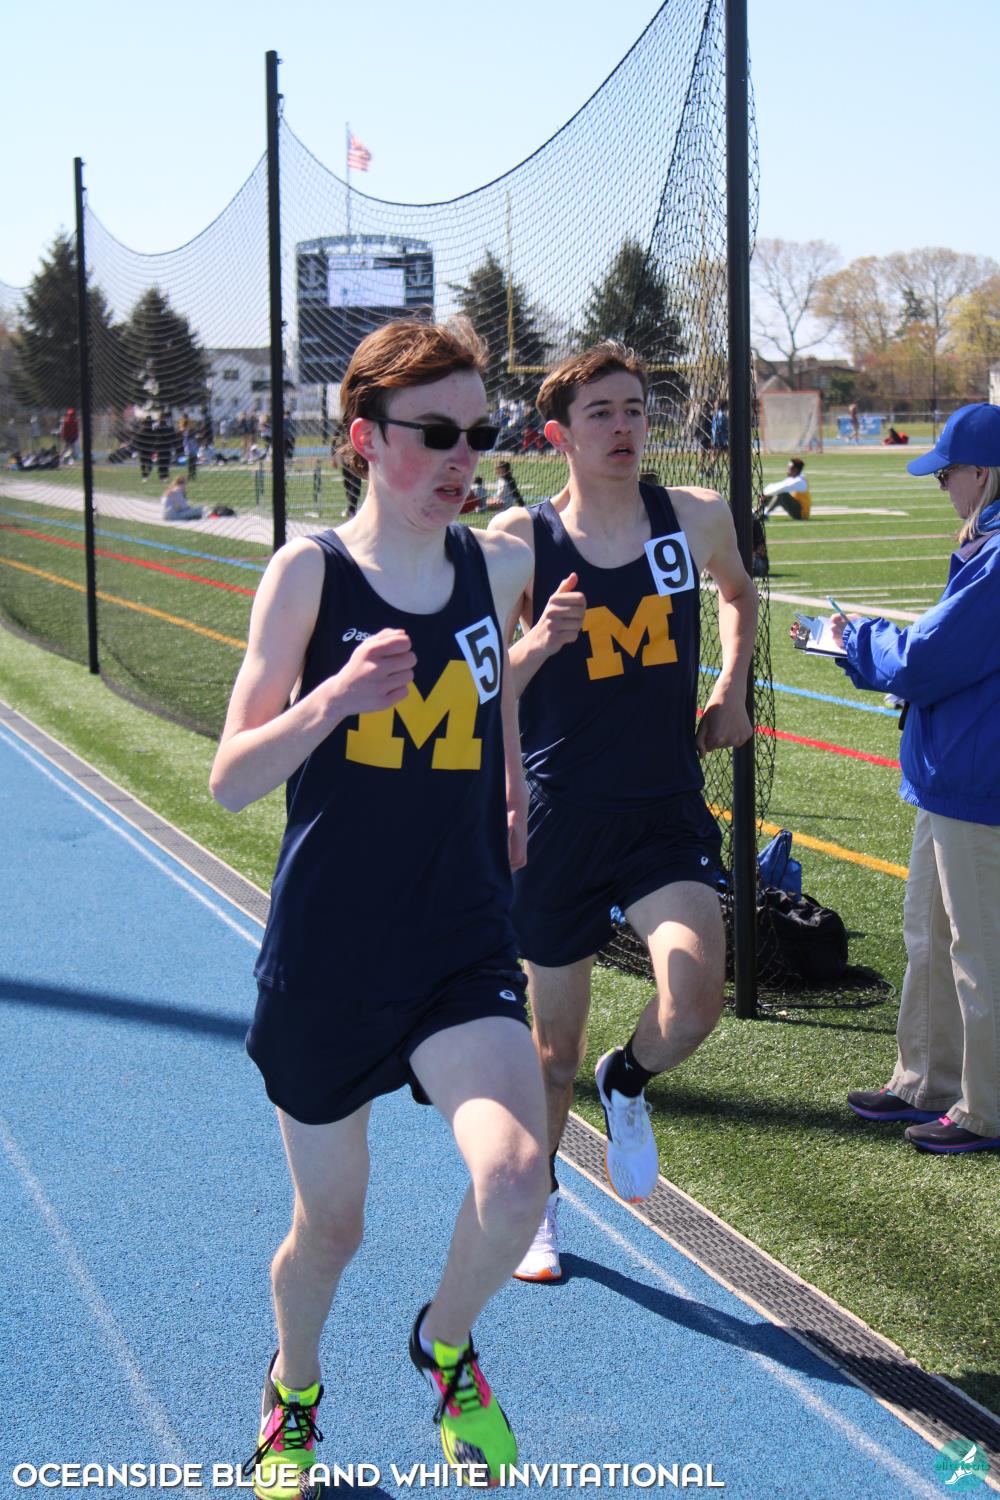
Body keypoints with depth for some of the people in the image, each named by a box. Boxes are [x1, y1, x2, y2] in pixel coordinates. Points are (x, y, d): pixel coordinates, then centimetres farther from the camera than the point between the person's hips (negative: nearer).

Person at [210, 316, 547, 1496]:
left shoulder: (498, 563, -2)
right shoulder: (310, 569, -11)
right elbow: (230, 781, -14)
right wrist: (333, 699, -29)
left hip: (463, 951, 2)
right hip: (325, 959, -2)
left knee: (513, 1177, -22)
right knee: (329, 1229, 13)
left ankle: (445, 1347, 12)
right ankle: (291, 1400, 47)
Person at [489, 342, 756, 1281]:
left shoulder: (697, 519, 0)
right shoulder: (518, 541, -8)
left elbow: (738, 592, 24)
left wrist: (730, 691, 11)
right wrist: (540, 641, -22)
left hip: (667, 813, 1)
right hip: (558, 817, -1)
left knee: (694, 1000, -22)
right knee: (555, 1043, 11)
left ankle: (627, 1085, 14)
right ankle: (538, 1201, 38)